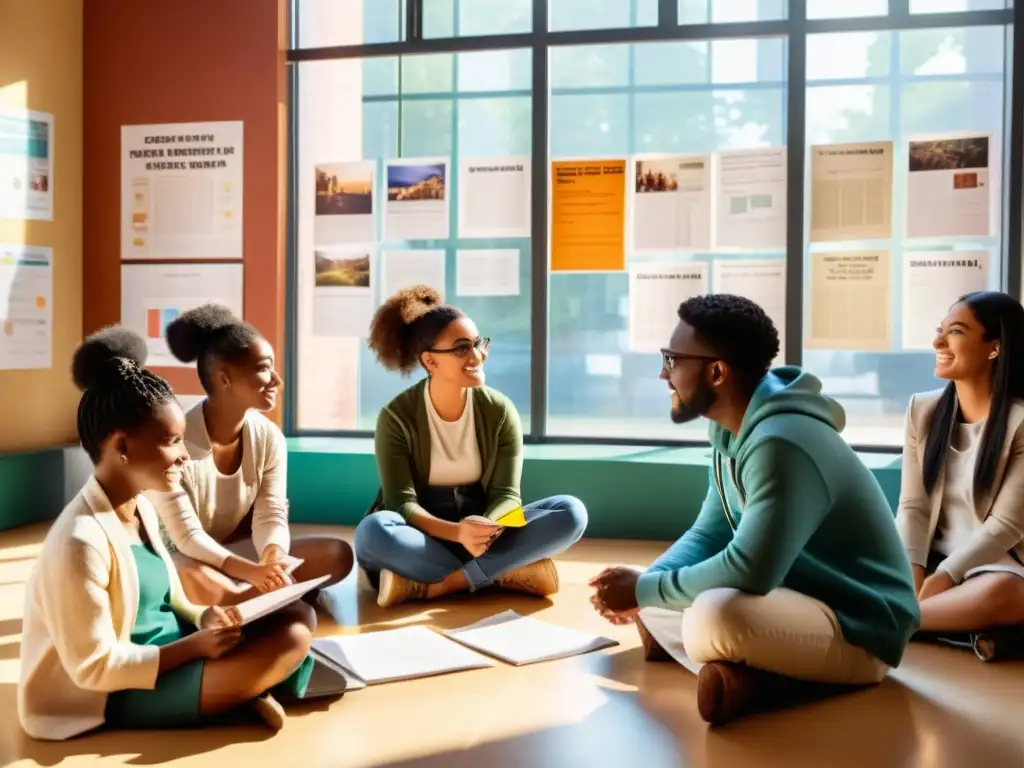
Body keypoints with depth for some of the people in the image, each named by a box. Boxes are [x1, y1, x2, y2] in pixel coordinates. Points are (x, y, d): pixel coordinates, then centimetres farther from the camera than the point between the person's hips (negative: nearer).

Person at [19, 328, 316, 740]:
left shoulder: (141, 507, 3)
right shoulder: (81, 540, -26)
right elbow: (93, 668, -22)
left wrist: (204, 617, -8)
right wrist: (196, 646, -21)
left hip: (167, 651, 9)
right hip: (119, 691, -9)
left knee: (299, 618, -3)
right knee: (289, 641, -21)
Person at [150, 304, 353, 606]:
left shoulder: (269, 437, -7)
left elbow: (271, 517, -9)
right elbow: (187, 537, -24)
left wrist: (274, 556, -34)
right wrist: (252, 572, -39)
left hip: (239, 549, 5)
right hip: (184, 559, -5)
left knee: (338, 554, -14)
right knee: (196, 582, -42)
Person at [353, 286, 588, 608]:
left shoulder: (500, 411, -4)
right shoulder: (396, 417, -10)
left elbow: (506, 494, -8)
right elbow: (402, 502, -17)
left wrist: (486, 527, -33)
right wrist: (456, 532, -37)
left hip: (483, 529, 2)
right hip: (424, 534, -2)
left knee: (571, 512, -21)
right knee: (373, 532, -36)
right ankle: (511, 573, -25)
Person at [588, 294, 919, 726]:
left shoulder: (780, 443, -27)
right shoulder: (733, 431, 4)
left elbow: (750, 570, -32)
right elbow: (710, 534, 10)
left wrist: (644, 590, -19)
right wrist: (644, 583, -8)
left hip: (860, 628, -10)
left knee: (716, 616, -38)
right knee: (659, 586, 8)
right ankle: (759, 674, -6)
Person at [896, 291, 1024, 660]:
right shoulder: (923, 410, 5)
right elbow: (912, 505, 0)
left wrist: (942, 578, -22)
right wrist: (911, 573, -17)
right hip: (933, 559, 4)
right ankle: (959, 623, -25)